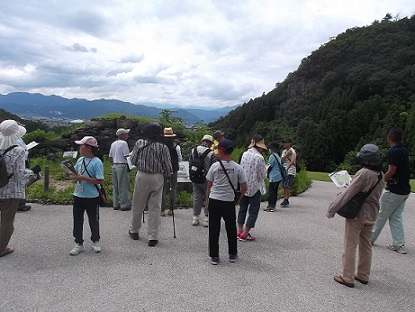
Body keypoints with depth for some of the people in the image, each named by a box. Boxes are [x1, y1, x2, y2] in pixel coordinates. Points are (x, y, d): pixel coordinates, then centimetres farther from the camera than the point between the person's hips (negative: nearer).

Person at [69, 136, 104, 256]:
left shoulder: (97, 162, -15)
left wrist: (83, 178, -23)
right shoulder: (80, 160, 6)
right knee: (77, 221, 11)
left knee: (93, 221, 11)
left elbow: (100, 180, -20)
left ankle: (95, 242, 30)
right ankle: (79, 244, 25)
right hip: (78, 195, 6)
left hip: (92, 197, -6)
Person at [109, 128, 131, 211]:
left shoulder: (113, 144, 13)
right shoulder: (123, 143, -12)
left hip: (114, 166, 8)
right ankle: (124, 205, 1)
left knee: (115, 186, 12)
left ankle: (116, 204, 17)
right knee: (124, 187, -3)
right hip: (122, 166, -8)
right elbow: (127, 156, -16)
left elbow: (110, 156, 16)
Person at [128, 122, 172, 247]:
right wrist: (168, 173, 15)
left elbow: (133, 160, 2)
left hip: (142, 176, 1)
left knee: (138, 205, 16)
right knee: (155, 208, 5)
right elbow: (168, 168, -6)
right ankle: (153, 237, 9)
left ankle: (134, 231, 33)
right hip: (157, 178, -1)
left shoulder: (139, 143, -5)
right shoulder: (163, 147, -8)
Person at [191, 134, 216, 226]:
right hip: (206, 179, -4)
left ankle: (195, 218, 19)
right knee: (207, 199, 8)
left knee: (196, 197, 12)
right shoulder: (211, 153, -15)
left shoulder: (193, 150, 0)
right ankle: (206, 219, 12)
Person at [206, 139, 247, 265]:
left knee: (214, 229, 9)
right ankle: (233, 254, 27)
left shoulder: (215, 166, -5)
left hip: (214, 201, -1)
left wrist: (207, 200, 13)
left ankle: (214, 256, 14)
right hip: (229, 202, 1)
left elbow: (209, 186, 1)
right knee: (231, 228, 17)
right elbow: (244, 188, -1)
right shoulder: (237, 168, -3)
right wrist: (237, 198, 14)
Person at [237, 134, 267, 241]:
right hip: (255, 187, -6)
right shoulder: (259, 157, -17)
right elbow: (263, 175, -13)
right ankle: (244, 234, 4)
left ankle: (240, 231, 23)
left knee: (242, 209, 17)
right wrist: (266, 169, 7)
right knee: (253, 211, 5)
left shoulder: (244, 154, 0)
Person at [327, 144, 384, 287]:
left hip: (357, 214, -8)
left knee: (350, 246, 3)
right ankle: (363, 275, 29)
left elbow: (348, 193, -19)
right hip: (371, 215, 8)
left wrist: (332, 209, -12)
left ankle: (347, 278, 10)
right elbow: (375, 194, 11)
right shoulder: (380, 175, 3)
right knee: (366, 246, 17)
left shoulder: (363, 173, -21)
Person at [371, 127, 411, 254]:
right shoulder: (404, 150, 10)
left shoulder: (394, 151, -18)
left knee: (382, 215, 5)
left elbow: (391, 171, -20)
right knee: (396, 217, 13)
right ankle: (399, 244, 11)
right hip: (405, 190, 8)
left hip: (394, 191, -8)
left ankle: (370, 238, 19)